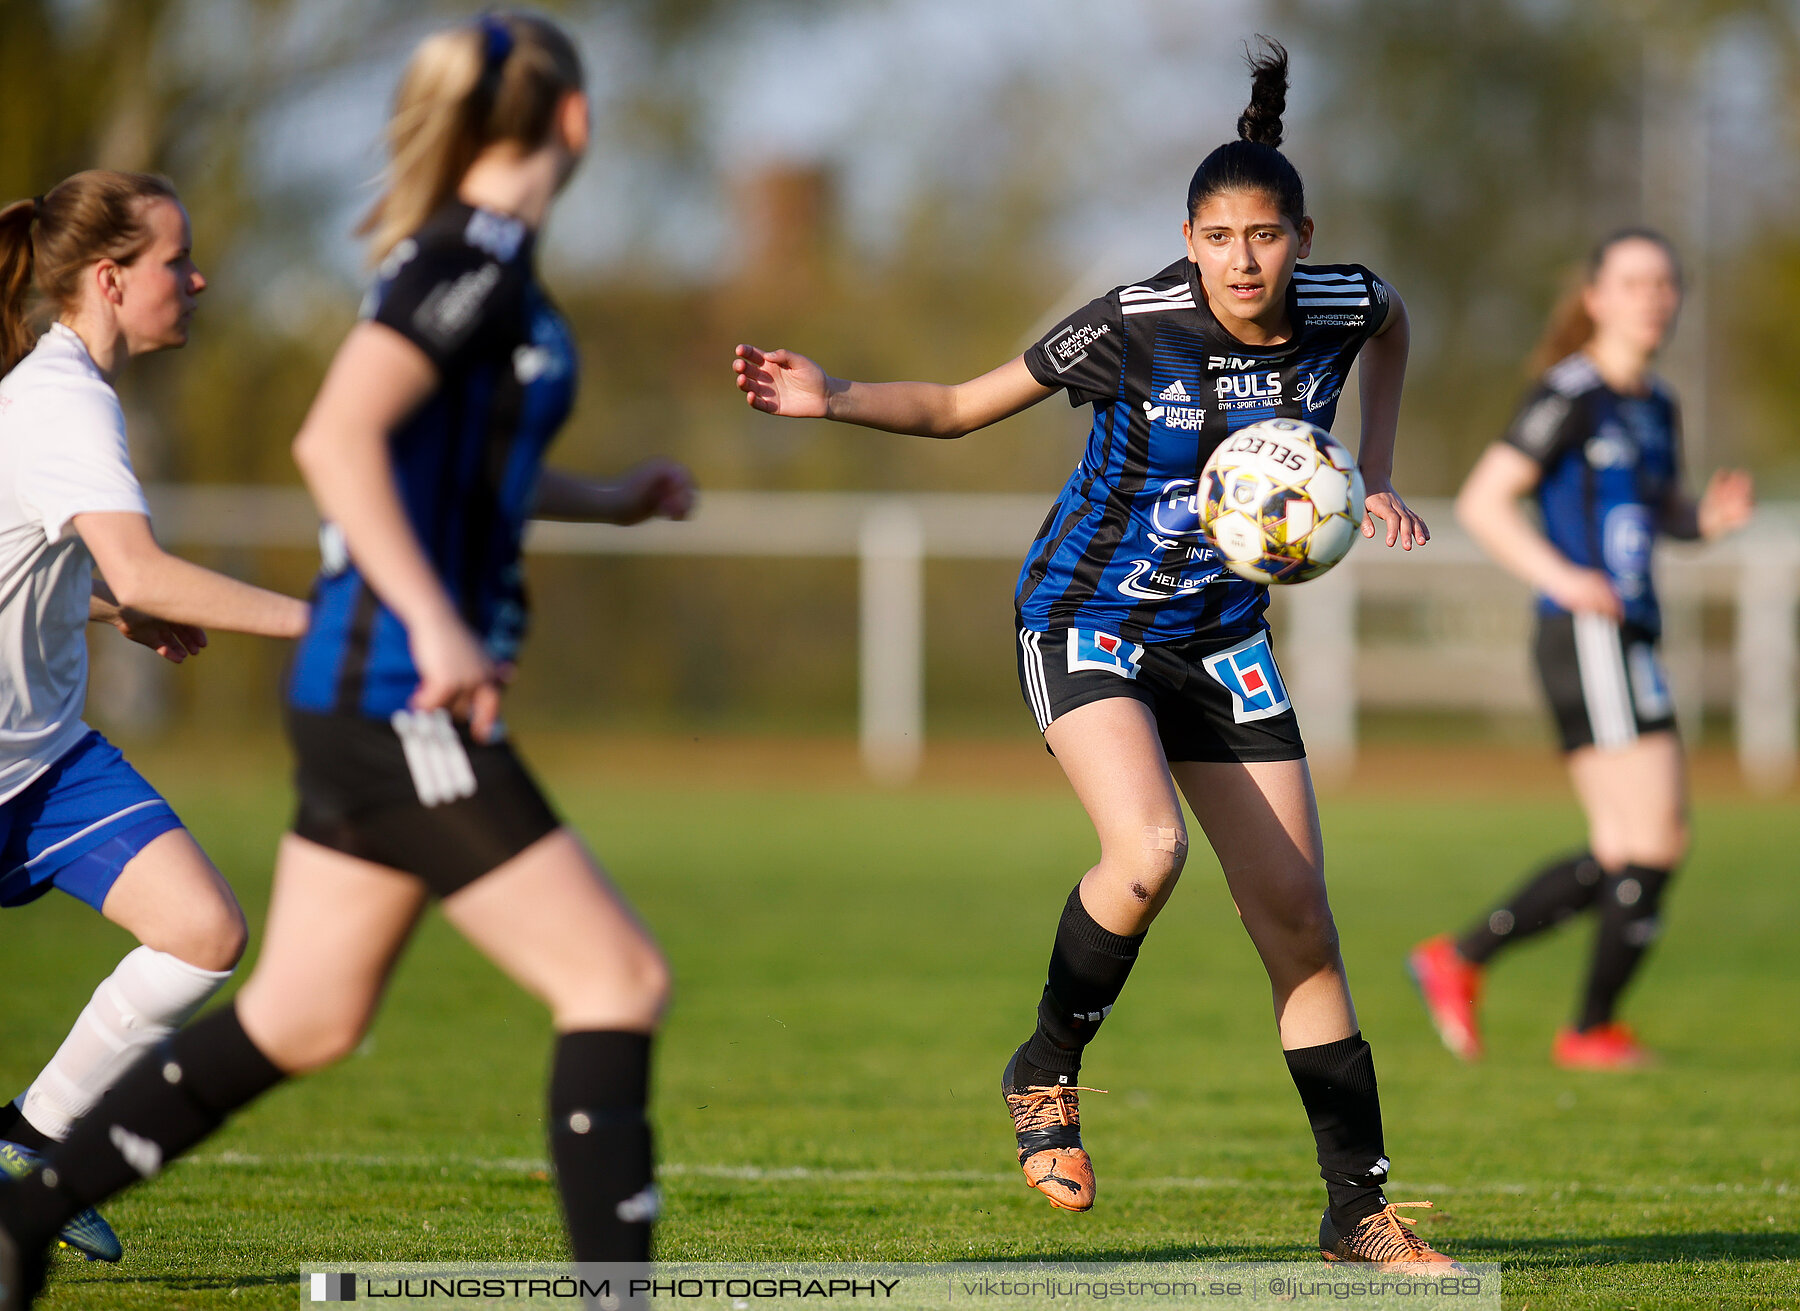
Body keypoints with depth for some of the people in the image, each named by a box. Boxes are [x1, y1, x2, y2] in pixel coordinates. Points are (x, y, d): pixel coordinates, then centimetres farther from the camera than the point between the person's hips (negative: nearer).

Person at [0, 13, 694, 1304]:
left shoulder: (473, 256, 14)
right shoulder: (476, 255, -14)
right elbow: (337, 437, -25)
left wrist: (609, 501, 35)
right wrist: (437, 620, -28)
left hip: (368, 699, 10)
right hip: (402, 702, -10)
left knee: (302, 1020, 14)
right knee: (618, 981, -8)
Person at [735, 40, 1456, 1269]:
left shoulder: (1341, 305, -8)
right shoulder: (1133, 327, -20)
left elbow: (1393, 322, 19)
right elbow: (960, 406, -10)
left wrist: (1376, 473, 10)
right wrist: (833, 399, -25)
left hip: (1224, 637, 4)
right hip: (1090, 620, -4)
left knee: (1298, 919, 1)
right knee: (1148, 852, -30)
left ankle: (1359, 1209, 9)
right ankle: (1047, 1072, -3)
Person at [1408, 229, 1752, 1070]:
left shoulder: (1655, 406, 15)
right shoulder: (1572, 395, -10)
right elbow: (1482, 501, -13)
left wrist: (1711, 517, 5)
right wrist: (1559, 576, -23)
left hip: (1625, 643, 9)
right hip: (1590, 641, -9)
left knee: (1623, 858, 11)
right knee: (1657, 840, -8)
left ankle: (1458, 962, 18)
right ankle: (1593, 1031, 3)